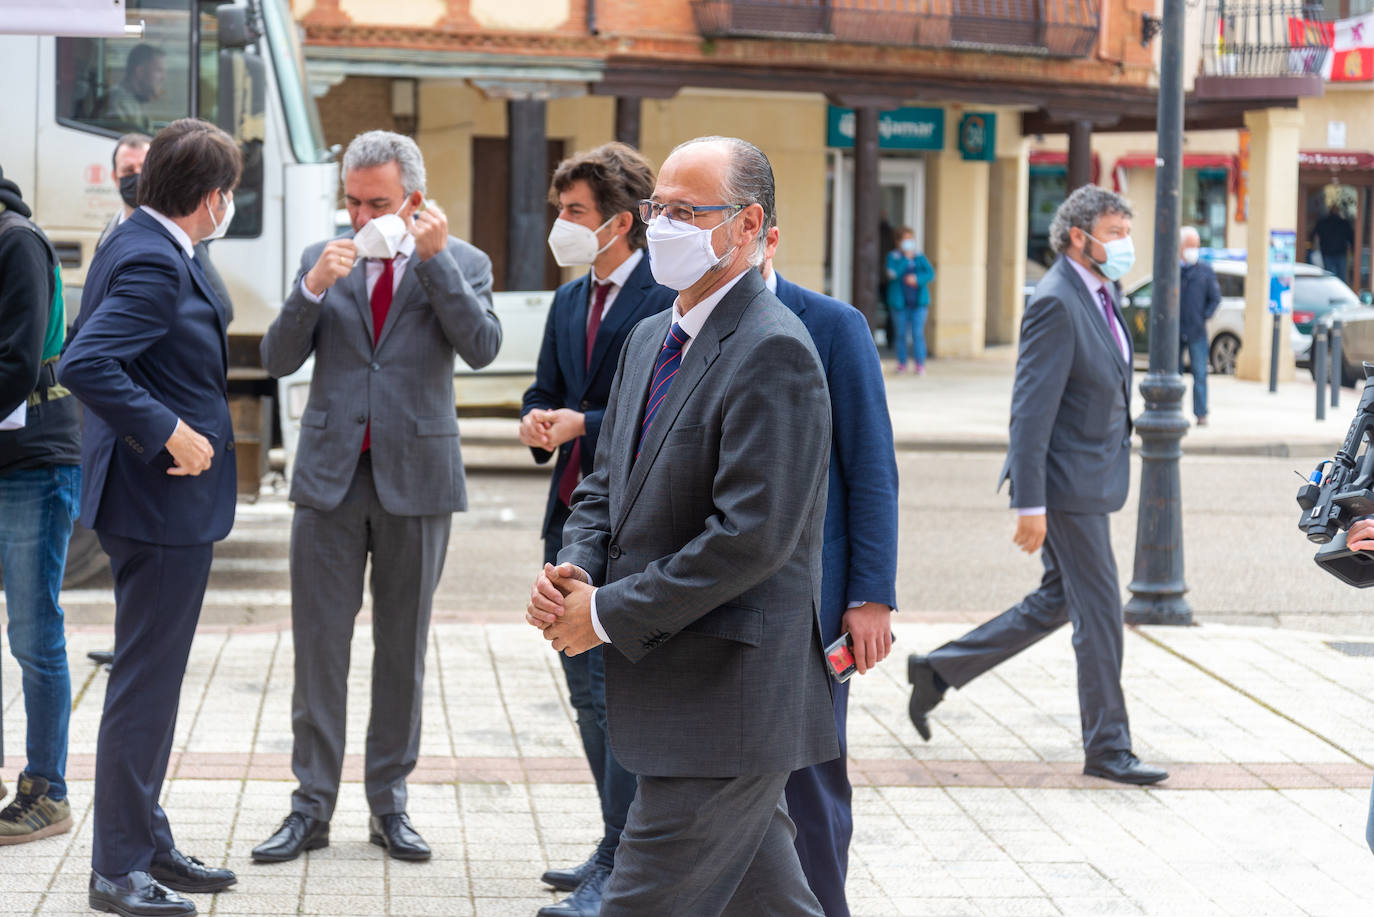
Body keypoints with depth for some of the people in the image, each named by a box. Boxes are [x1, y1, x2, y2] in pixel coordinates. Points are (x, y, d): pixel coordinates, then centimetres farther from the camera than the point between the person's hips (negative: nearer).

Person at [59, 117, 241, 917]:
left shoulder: (145, 249, 10)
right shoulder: (152, 264, -20)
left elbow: (96, 353, 19)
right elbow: (84, 365, -30)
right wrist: (169, 432, -25)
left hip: (171, 500, 11)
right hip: (164, 501, -11)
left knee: (152, 682, 18)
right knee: (145, 683, -3)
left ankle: (147, 845, 28)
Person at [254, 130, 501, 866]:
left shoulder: (459, 264, 3)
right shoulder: (321, 259, 7)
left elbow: (481, 348, -13)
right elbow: (278, 358, 0)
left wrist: (435, 258, -17)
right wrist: (313, 288, -15)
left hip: (414, 475, -1)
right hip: (331, 474, 1)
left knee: (403, 648, 7)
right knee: (319, 644, 1)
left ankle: (389, 801, 16)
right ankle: (312, 805, 7)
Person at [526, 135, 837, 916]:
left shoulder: (773, 353, -17)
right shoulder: (650, 339, 14)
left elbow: (751, 534, -23)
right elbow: (607, 486, 20)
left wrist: (611, 613, -17)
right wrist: (574, 571, -2)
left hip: (727, 698, -9)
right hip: (667, 686, 9)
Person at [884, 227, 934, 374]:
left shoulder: (920, 256, 8)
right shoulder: (893, 256, 2)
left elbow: (930, 273, 1)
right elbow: (893, 273, -14)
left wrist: (917, 279, -16)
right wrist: (905, 258, -14)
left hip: (918, 301, 1)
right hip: (900, 301, -1)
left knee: (918, 333, -7)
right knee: (901, 333, 3)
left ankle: (919, 364, -4)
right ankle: (901, 363, 15)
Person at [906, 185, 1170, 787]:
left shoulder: (1097, 296, 12)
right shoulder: (1056, 302, -18)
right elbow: (1031, 408, -21)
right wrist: (1029, 504, -22)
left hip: (1092, 479, 10)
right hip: (1068, 485, -10)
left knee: (1057, 602, 17)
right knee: (1099, 610, -2)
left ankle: (938, 670, 25)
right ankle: (1106, 747, 8)